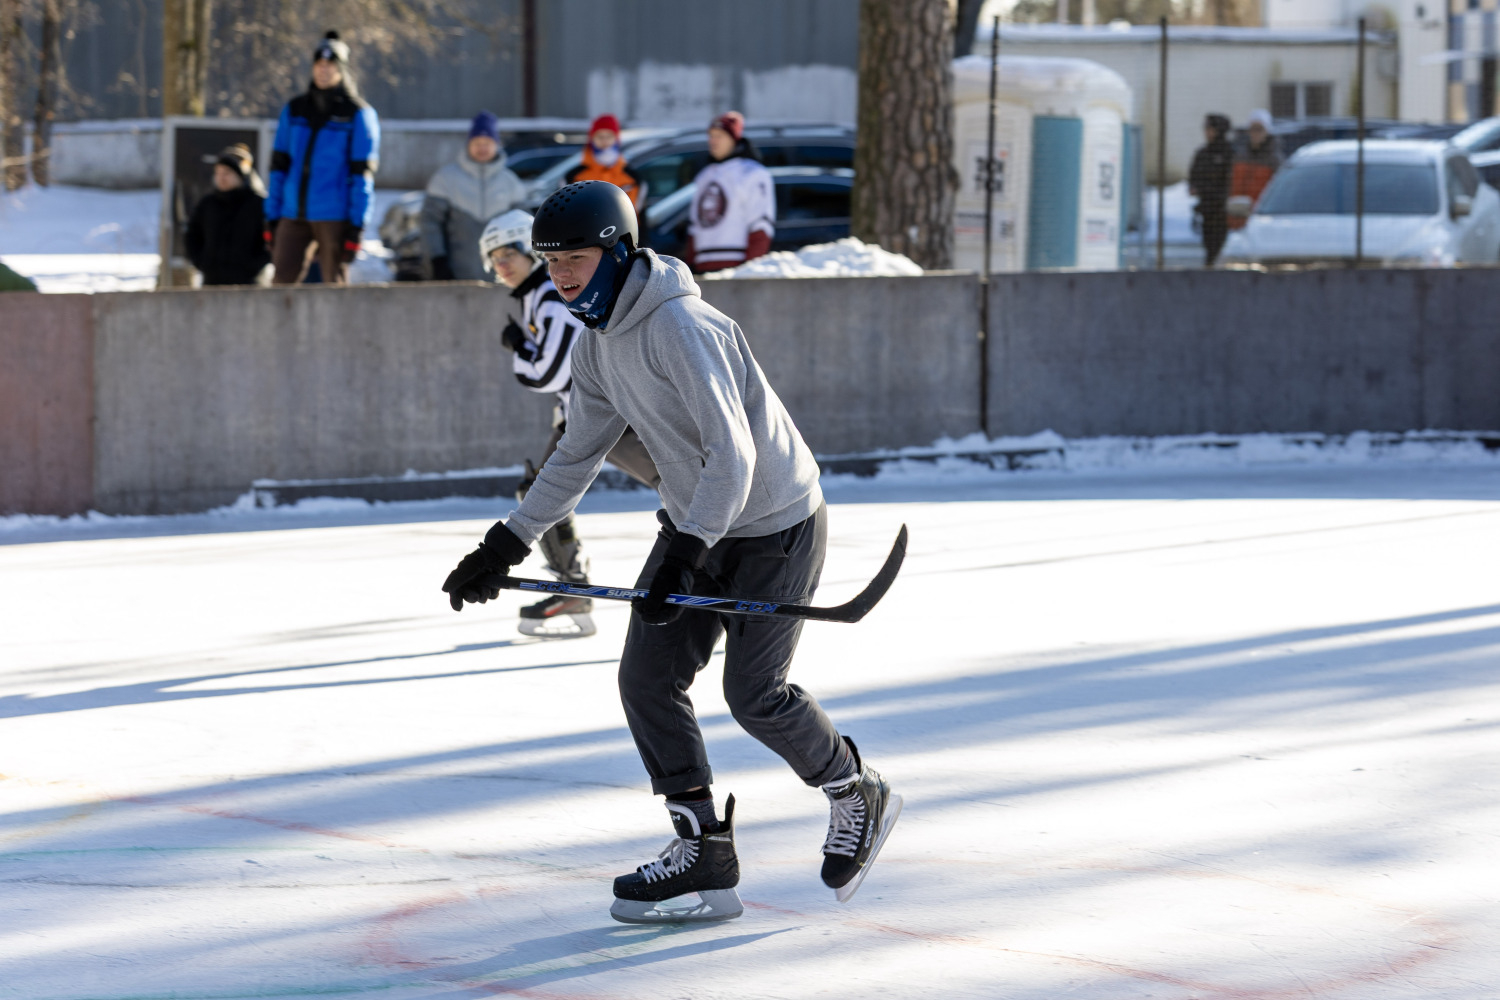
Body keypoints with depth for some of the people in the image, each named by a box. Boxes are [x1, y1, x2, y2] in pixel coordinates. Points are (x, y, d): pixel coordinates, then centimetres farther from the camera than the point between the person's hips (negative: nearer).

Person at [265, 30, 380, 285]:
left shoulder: (358, 114, -1)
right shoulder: (294, 110, 11)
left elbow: (362, 175, -5)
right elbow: (279, 166, 13)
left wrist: (356, 226, -10)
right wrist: (271, 217, 8)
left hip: (334, 216, -3)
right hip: (293, 216, 3)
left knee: (335, 282, 0)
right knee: (282, 279, -6)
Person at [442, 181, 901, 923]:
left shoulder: (680, 329, -27)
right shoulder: (599, 345, 3)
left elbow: (733, 453, -32)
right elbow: (578, 457, 13)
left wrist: (686, 555, -39)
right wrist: (506, 545, 8)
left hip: (774, 524, -9)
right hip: (695, 523, 9)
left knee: (753, 694, -7)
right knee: (647, 677, -1)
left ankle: (856, 796, 20)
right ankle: (704, 856, 4)